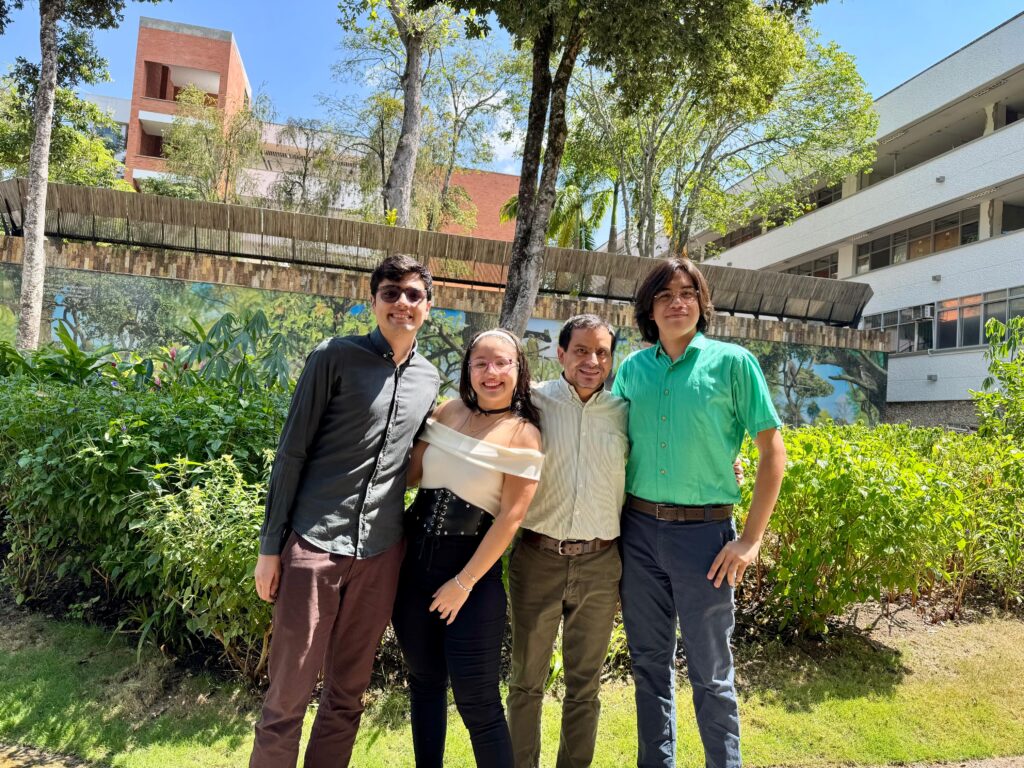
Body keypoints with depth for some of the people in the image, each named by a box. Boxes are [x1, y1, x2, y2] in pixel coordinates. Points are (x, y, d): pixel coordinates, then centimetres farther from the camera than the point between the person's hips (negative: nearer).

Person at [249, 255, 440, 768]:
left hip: (381, 552, 4)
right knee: (289, 692, 4)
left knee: (348, 693, 14)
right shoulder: (336, 357, -5)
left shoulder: (429, 379, 9)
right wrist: (270, 546, -5)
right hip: (314, 542, -4)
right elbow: (291, 452, -4)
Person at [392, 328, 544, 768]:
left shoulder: (523, 434, -10)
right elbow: (411, 472, 8)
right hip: (415, 558, 5)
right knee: (424, 682, 17)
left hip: (472, 568, -5)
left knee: (476, 701, 1)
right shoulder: (448, 412, 4)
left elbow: (509, 518, -13)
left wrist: (463, 583, -13)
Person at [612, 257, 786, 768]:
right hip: (639, 528, 4)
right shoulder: (632, 368, 5)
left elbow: (772, 452, -4)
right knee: (649, 660, 16)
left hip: (703, 530, -3)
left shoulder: (732, 363, -4)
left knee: (710, 670, 8)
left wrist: (751, 539, -9)